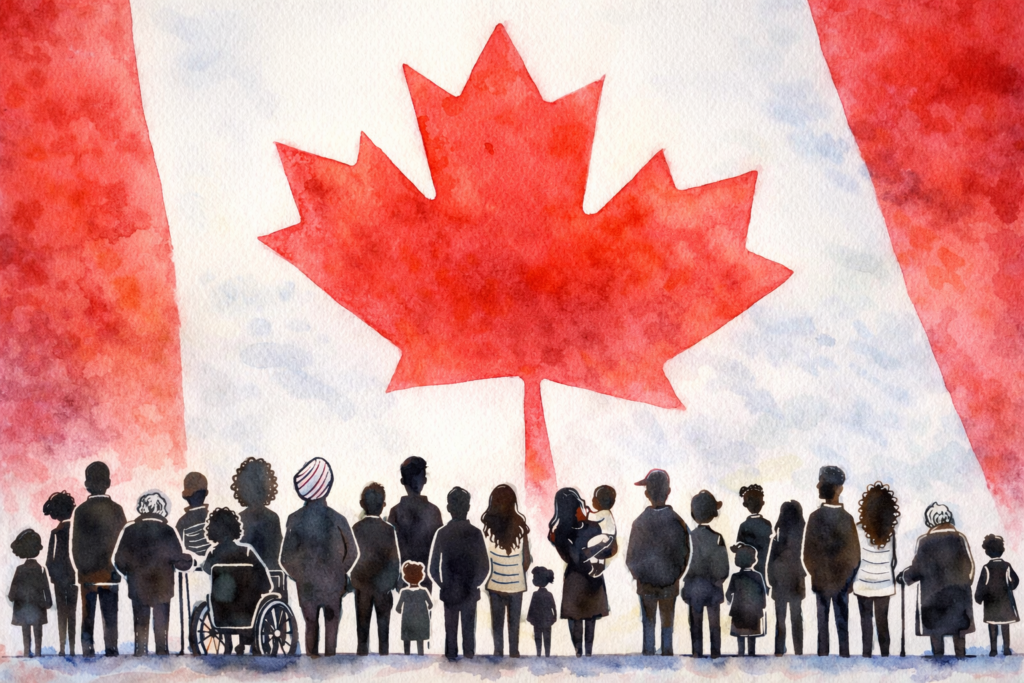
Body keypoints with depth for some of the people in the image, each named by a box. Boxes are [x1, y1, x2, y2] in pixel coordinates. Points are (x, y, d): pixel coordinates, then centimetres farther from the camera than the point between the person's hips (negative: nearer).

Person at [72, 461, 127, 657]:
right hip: (110, 572, 0)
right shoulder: (116, 510, -3)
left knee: (87, 617, 5)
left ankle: (88, 651, 1)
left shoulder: (80, 511, -5)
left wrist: (82, 569, 4)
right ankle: (111, 651, 1)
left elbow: (75, 545, -4)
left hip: (87, 573, 0)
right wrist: (117, 570, 8)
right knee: (110, 617, 5)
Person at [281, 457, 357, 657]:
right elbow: (351, 553, -7)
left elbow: (286, 558, -11)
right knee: (331, 627, 15)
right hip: (333, 585, -1)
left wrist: (298, 575, 8)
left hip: (306, 585, 1)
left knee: (311, 626, 18)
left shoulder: (294, 520, -17)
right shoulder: (338, 520, -20)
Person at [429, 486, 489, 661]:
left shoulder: (442, 533, -7)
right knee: (469, 629, 8)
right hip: (470, 592, -1)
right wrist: (475, 583, 7)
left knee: (450, 629, 9)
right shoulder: (475, 533, -9)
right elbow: (485, 567, -8)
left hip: (449, 592, 1)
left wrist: (442, 585, 9)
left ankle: (451, 658, 10)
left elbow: (433, 568, -5)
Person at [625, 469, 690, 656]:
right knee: (668, 620, 12)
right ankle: (666, 652, 15)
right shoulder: (677, 521, -14)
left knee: (648, 621, 10)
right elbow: (684, 554, -7)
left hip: (645, 583, 0)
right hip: (670, 582, 0)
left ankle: (648, 652, 11)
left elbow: (631, 557, -6)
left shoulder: (640, 522, -14)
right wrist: (676, 574, 11)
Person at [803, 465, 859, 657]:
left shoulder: (815, 517, -12)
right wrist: (850, 579, 8)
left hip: (821, 579, -1)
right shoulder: (847, 518, -9)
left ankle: (823, 654, 7)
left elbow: (808, 553, -7)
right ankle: (844, 654, 7)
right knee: (843, 624, 7)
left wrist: (814, 573, 10)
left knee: (822, 622, 6)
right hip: (842, 580, 1)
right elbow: (855, 553, -4)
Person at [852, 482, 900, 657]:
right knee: (882, 620, 10)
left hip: (864, 583, -2)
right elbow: (892, 559, 2)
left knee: (866, 619, 8)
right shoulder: (890, 531, -6)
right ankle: (884, 654, 12)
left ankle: (867, 653, 7)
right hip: (884, 583, 2)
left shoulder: (860, 529, -13)